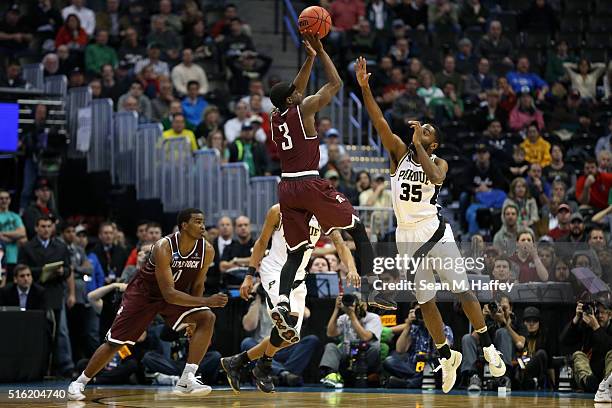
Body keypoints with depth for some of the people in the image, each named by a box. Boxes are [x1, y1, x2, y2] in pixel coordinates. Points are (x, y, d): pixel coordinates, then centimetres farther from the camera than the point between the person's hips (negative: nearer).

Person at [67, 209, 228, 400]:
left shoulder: (207, 250, -16)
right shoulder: (163, 248, -32)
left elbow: (197, 285, 2)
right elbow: (168, 294, -35)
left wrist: (192, 317, -7)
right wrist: (206, 302, -42)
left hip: (179, 295, 4)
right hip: (143, 294, -4)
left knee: (207, 318, -21)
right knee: (114, 343, -1)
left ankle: (187, 380, -22)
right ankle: (79, 383, 20)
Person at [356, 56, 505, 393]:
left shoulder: (439, 162, 0)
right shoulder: (399, 151, 4)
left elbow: (435, 177, -25)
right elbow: (379, 121, -8)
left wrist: (419, 144, -23)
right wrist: (364, 87, -19)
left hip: (435, 232, -2)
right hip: (407, 237, 3)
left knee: (462, 291, -1)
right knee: (425, 302, 8)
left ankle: (488, 347, 13)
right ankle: (446, 357, 22)